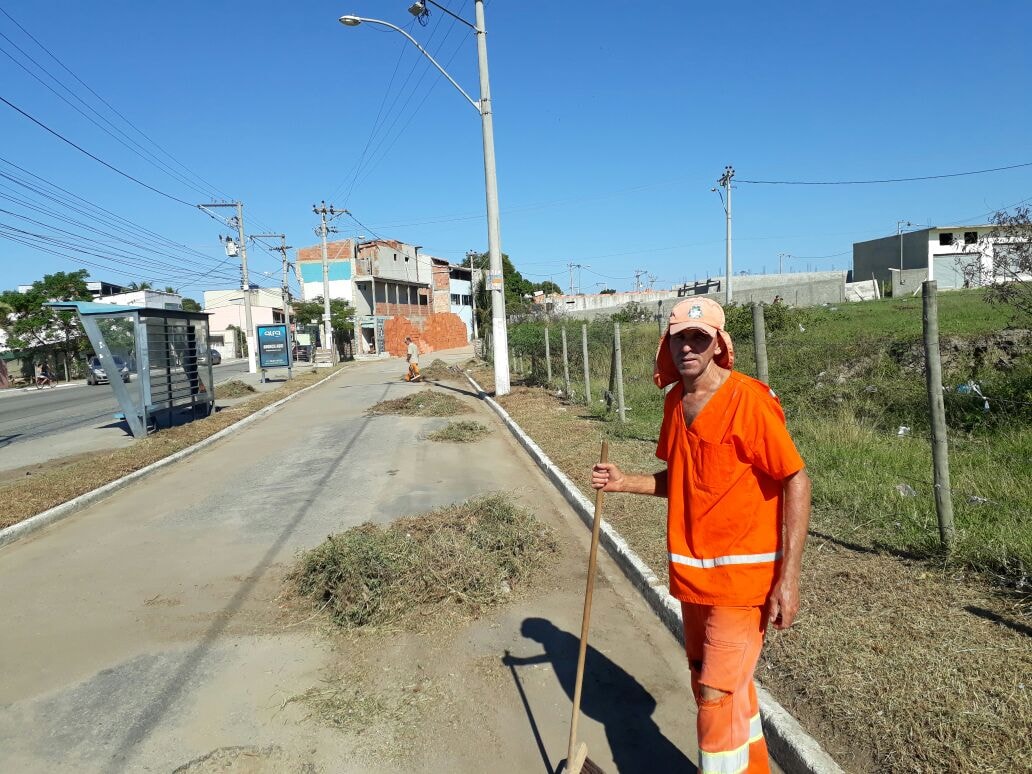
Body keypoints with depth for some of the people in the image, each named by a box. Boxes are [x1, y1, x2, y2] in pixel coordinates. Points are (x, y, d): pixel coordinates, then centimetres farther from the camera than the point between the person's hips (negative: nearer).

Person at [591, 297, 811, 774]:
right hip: (692, 573, 7)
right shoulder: (675, 401, 5)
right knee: (728, 686, 21)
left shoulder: (748, 399, -17)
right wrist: (625, 483, 0)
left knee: (717, 695, -3)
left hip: (741, 574, -7)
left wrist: (788, 578, -19)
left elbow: (796, 481, -16)